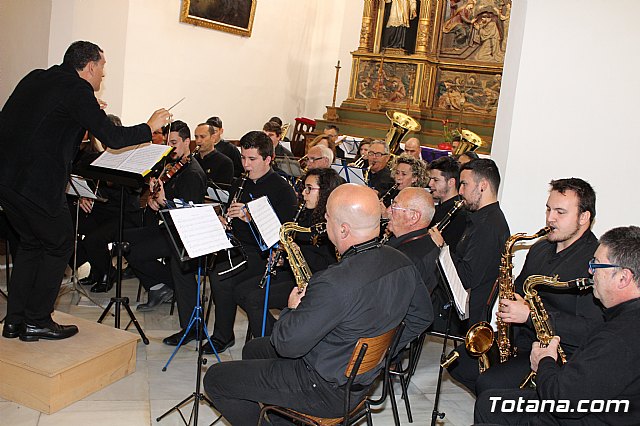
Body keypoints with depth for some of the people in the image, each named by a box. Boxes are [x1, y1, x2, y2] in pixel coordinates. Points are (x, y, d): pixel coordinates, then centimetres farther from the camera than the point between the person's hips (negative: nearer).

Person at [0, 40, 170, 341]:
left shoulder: (36, 78, 15)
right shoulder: (78, 90, -9)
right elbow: (112, 138, -11)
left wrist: (88, 113, 25)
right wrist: (150, 127, 3)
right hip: (36, 182, -8)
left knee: (31, 243, 21)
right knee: (59, 245, 8)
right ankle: (37, 322, 14)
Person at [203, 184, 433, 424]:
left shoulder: (335, 283, -35)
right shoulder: (404, 264, -9)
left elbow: (286, 344, -28)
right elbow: (422, 317, 7)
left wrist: (292, 309, -8)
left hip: (328, 391, -9)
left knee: (215, 379, 4)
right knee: (252, 349, 26)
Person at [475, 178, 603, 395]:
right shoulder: (540, 248, 12)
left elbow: (591, 329, -23)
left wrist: (529, 315, -24)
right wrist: (508, 308, 4)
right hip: (519, 340, 9)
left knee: (489, 384, -25)